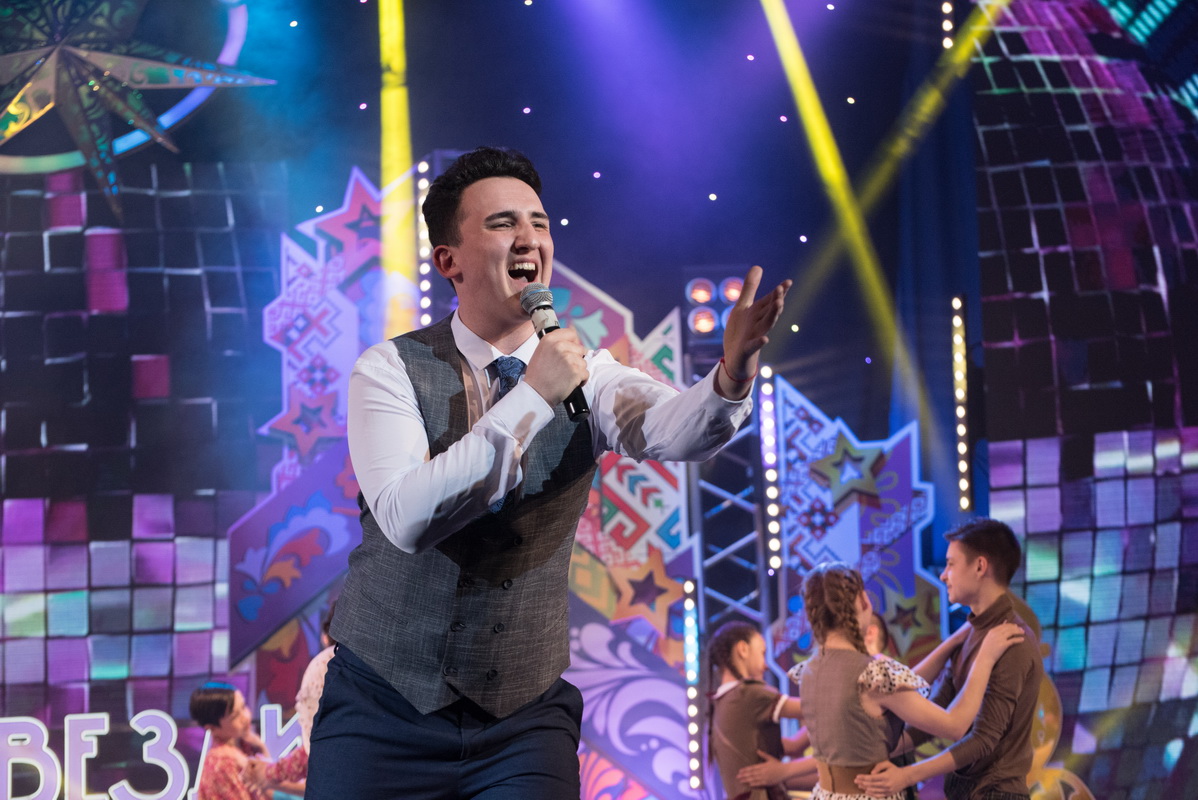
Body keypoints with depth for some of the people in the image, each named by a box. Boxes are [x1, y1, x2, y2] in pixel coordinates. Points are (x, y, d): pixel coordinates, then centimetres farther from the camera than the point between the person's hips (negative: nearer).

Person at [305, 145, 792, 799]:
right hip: (385, 713, -1)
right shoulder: (391, 370, -8)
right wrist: (533, 396, -27)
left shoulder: (587, 376, -1)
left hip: (524, 720, 2)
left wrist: (732, 376, -43)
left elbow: (672, 430, -21)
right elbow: (406, 519, -24)